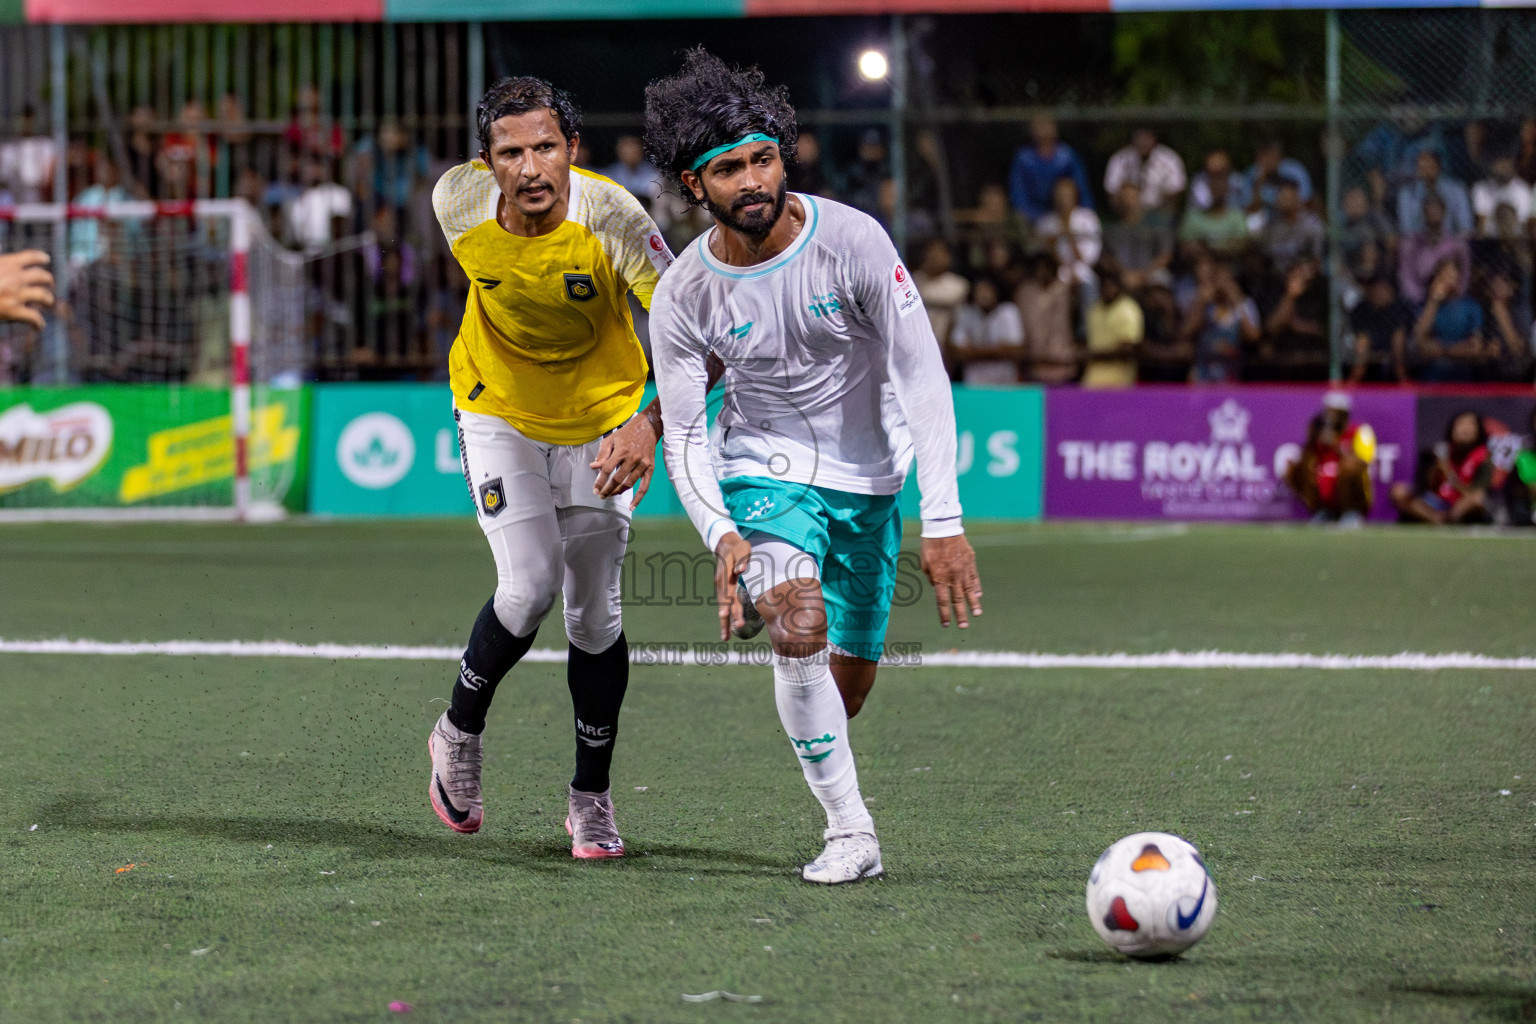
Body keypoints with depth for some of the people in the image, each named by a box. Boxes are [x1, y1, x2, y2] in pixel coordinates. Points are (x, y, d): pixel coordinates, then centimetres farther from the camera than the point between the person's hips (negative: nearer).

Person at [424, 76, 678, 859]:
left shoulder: (611, 216, -28)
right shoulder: (458, 203, -20)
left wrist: (649, 425, -44)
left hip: (602, 421, 0)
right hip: (499, 413, 0)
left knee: (595, 615, 0)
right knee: (530, 587, -18)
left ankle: (591, 796, 19)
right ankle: (460, 732, 10)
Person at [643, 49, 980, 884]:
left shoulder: (853, 241, -20)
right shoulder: (684, 297, -15)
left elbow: (922, 376, -20)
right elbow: (684, 436, -8)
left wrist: (943, 523, -27)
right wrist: (721, 537, -27)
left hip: (870, 478, 1)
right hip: (766, 470, -1)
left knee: (851, 676, 8)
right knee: (798, 626, -28)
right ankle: (849, 830, -18)